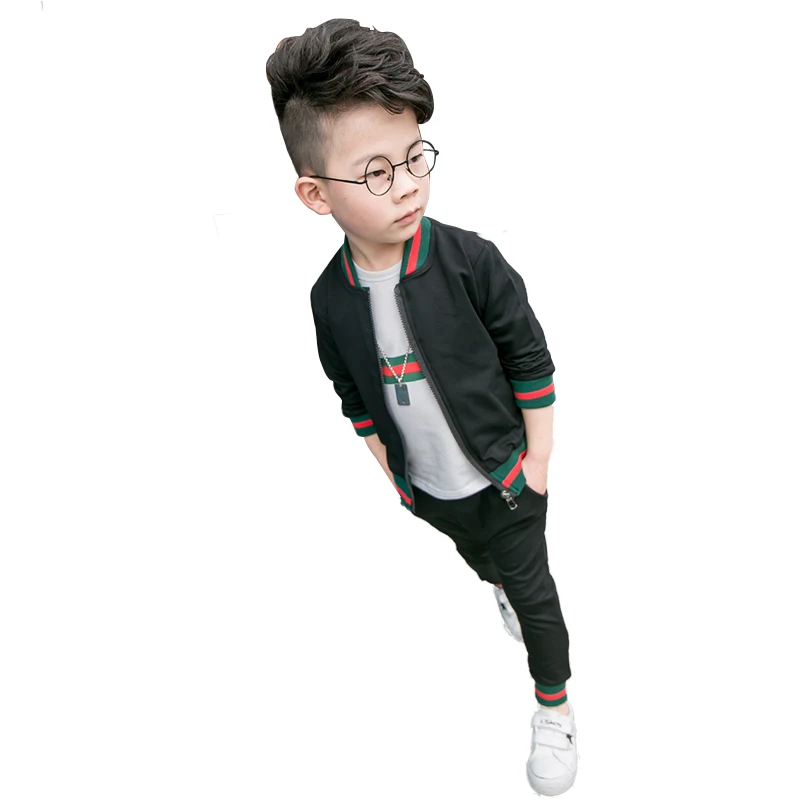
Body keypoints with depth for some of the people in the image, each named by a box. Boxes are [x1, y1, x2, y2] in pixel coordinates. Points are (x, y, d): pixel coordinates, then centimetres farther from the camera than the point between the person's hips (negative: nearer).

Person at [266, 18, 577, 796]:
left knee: (532, 586, 15)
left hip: (503, 479, -3)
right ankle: (504, 585, 66)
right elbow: (356, 396, 0)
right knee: (480, 561, 31)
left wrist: (538, 461, -10)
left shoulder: (469, 259, -24)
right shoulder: (329, 296, -14)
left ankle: (554, 710, 39)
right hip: (428, 492, 4)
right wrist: (391, 475, 5)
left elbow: (531, 361, -14)